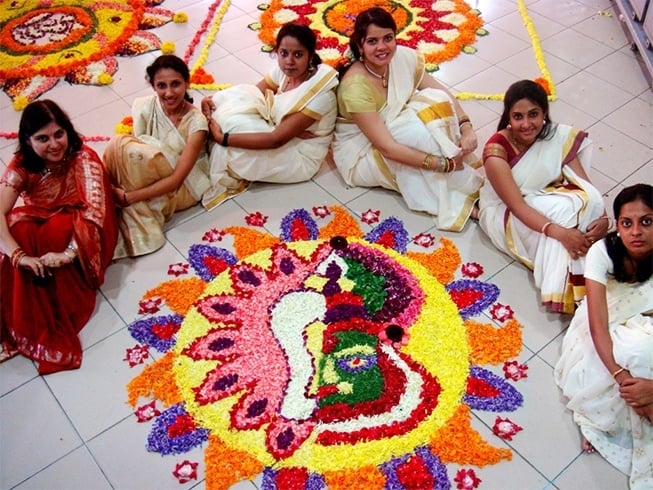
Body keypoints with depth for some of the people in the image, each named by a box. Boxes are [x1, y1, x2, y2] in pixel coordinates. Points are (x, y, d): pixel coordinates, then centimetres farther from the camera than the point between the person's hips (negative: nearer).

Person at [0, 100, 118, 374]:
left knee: (59, 227, -35)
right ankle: (22, 327, -21)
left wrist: (69, 253, -48)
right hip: (37, 225, 3)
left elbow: (94, 208, -34)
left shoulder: (84, 158, -22)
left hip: (76, 230, -3)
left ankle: (56, 327, -24)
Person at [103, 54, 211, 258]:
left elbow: (176, 180, -24)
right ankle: (139, 231, -21)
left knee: (119, 146, -27)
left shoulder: (196, 121, -21)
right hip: (150, 180, 5)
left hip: (183, 189, -4)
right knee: (118, 148, -28)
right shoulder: (144, 107, -8)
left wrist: (128, 196, -31)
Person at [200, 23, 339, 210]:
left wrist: (222, 138, -30)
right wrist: (214, 101, -19)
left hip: (298, 156, -7)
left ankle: (225, 178, 3)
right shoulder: (286, 70, -10)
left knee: (231, 123, -24)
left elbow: (276, 140, -31)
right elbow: (252, 93, 0)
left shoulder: (319, 93, -31)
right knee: (227, 101, -11)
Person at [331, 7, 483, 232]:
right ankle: (462, 194, -15)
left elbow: (442, 94, -8)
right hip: (361, 154, -6)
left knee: (436, 100, -18)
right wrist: (444, 164, -33)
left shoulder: (403, 57, -12)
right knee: (418, 131, -31)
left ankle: (465, 170, -11)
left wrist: (466, 127, -26)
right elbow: (387, 147, -33)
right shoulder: (355, 86, -30)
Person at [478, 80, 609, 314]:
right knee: (564, 210, -32)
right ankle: (563, 289, -23)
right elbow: (517, 207, -31)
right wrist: (560, 232, -44)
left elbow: (585, 185, -14)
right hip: (504, 213, -5)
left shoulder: (558, 136, -12)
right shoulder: (497, 150, -25)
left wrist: (603, 218, -34)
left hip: (549, 200, 5)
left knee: (588, 200, -26)